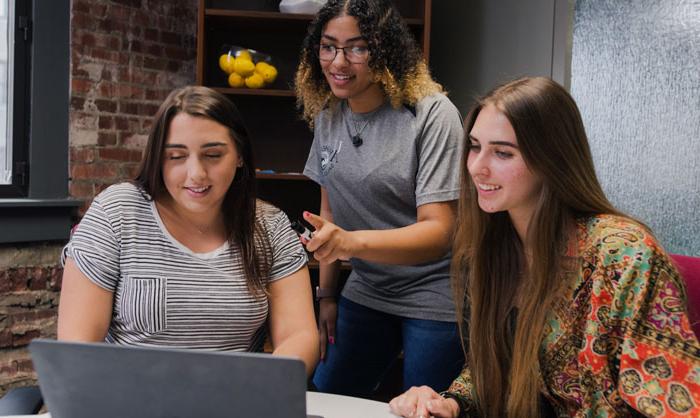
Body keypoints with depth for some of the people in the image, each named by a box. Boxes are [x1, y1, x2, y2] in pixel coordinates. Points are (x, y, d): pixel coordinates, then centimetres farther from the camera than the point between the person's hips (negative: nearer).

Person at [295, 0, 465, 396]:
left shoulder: (432, 115, -19)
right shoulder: (329, 114, 0)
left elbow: (440, 232, -24)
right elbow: (330, 208, 9)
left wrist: (351, 242, -38)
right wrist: (326, 294, 6)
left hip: (434, 301, -5)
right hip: (365, 293, 6)